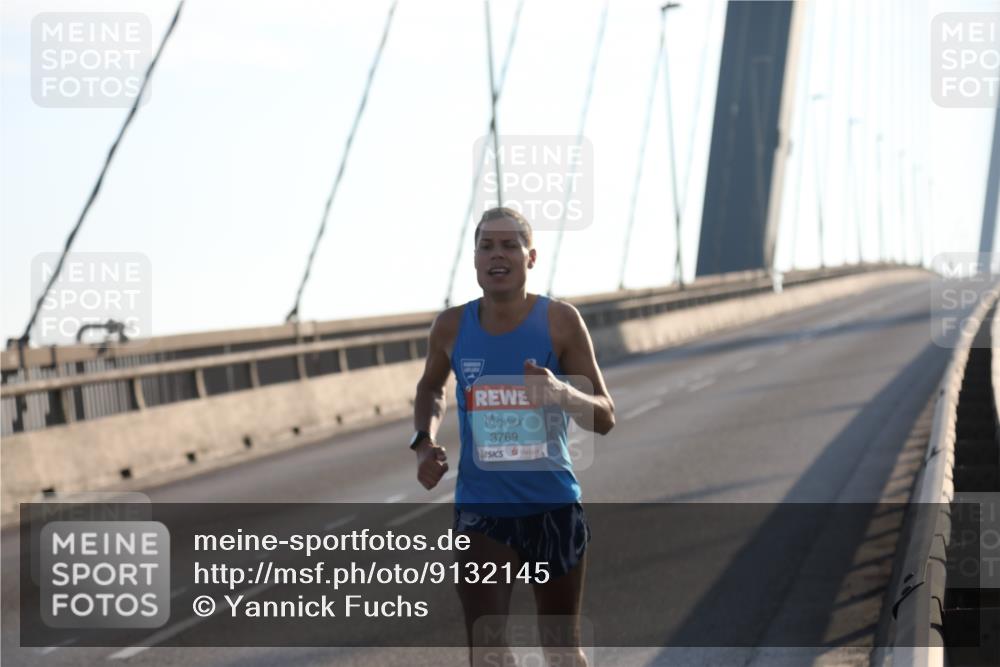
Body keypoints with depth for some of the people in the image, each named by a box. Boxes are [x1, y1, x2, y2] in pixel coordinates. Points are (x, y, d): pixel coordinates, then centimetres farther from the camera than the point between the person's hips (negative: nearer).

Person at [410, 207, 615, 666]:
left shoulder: (560, 321, -9)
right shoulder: (452, 327, -2)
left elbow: (605, 418, -8)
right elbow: (430, 389, 20)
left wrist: (561, 392, -29)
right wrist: (424, 441, 1)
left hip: (552, 507, -1)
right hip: (480, 510, 1)